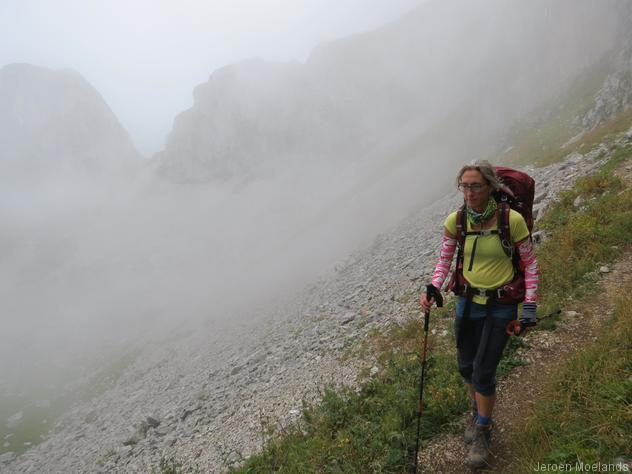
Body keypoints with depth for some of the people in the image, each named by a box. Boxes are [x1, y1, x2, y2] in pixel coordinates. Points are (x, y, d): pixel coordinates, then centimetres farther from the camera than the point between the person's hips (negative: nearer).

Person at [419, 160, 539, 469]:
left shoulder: (512, 220, -20)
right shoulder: (455, 221, -11)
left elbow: (530, 264, -8)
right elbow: (445, 260, 3)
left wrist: (530, 307, -9)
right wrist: (433, 289, -14)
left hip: (501, 306, -3)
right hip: (468, 301, 4)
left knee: (483, 372, -1)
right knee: (466, 366, 15)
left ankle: (482, 434, 26)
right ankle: (478, 413, 47)